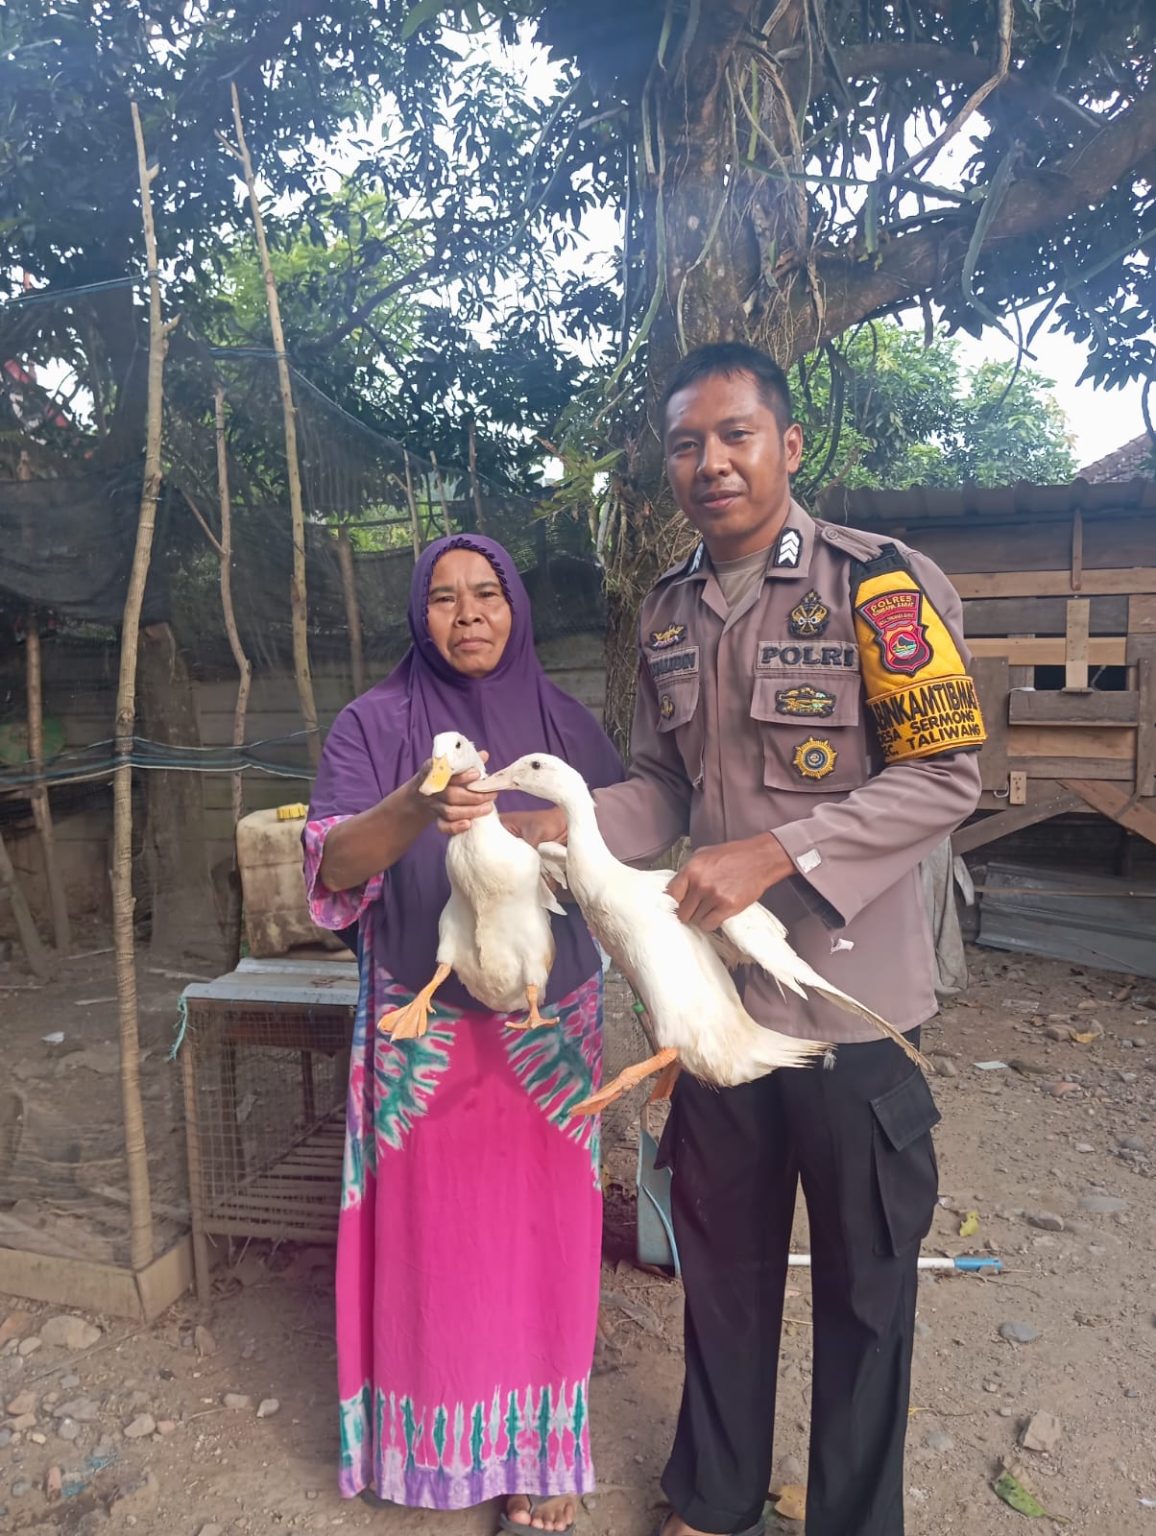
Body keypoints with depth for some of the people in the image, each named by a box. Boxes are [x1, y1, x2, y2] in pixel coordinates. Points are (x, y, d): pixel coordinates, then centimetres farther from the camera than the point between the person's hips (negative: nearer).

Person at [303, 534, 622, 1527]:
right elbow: (331, 865, -17)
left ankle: (539, 1447, 31)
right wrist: (414, 809, -35)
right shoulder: (375, 723, -3)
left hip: (549, 1026, 2)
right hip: (424, 1029, -1)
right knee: (431, 1233, 9)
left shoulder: (566, 722, 3)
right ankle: (428, 1445, 35)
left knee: (540, 1233, 9)